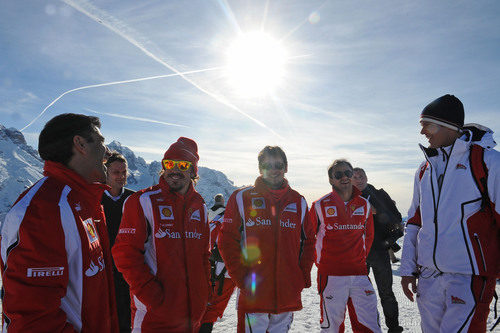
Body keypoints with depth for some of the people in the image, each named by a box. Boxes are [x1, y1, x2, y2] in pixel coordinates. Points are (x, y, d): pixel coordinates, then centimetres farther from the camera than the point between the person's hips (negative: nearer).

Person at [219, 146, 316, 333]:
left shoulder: (299, 202, 8)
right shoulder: (241, 198, -2)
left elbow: (308, 241, 14)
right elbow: (227, 241, -4)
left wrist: (303, 276, 5)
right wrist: (241, 277, -10)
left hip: (288, 295, 3)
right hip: (252, 294, -3)